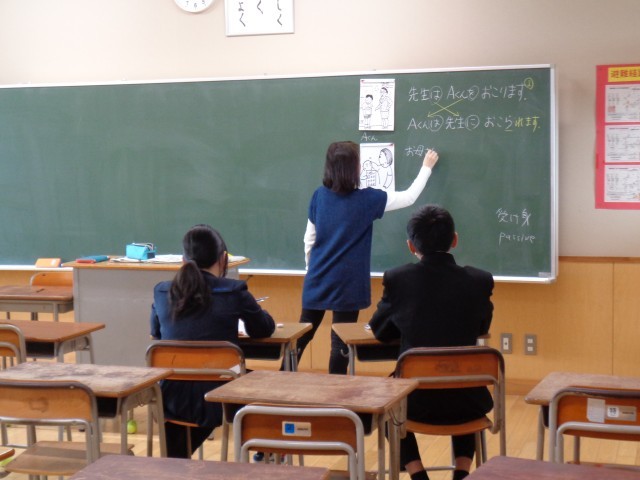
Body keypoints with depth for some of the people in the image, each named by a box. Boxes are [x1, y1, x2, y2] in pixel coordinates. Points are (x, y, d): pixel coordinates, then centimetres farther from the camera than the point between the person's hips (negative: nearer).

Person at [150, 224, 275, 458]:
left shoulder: (162, 292, -1)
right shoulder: (234, 291, -11)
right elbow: (265, 329, 6)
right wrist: (240, 314, 27)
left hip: (172, 399, 3)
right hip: (218, 399, -3)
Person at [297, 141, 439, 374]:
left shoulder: (319, 196, 0)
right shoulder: (366, 199, -11)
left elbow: (309, 239, 6)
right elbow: (409, 197, 1)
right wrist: (426, 167, 15)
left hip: (317, 279, 5)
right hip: (347, 283, -4)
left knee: (302, 335, 14)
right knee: (341, 342, 3)